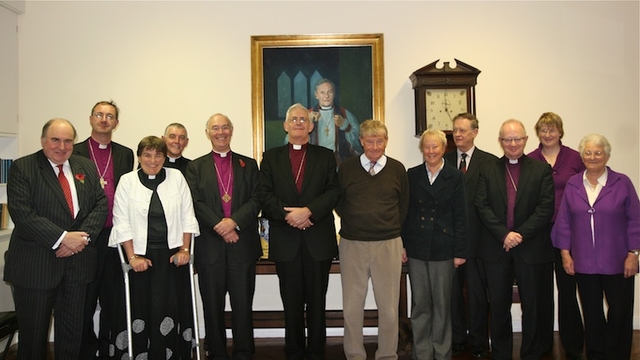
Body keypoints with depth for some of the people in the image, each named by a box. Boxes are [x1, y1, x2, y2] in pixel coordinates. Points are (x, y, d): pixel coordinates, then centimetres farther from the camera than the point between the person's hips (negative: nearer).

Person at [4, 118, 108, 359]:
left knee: (72, 331, 12)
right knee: (33, 333, 8)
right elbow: (22, 213, -15)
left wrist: (83, 236, -12)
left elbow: (101, 204, 4)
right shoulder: (22, 168, -5)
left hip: (77, 261, 4)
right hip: (35, 264, -4)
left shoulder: (86, 167, 10)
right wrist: (62, 238, -20)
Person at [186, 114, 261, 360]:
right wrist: (220, 226, -14)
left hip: (243, 244, 0)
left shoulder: (249, 165, 11)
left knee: (243, 303, 3)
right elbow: (196, 203, -2)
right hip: (210, 245, 0)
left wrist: (234, 221, -15)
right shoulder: (195, 167, 10)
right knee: (213, 305, 7)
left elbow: (256, 201, 1)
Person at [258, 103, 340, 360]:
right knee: (292, 302, 7)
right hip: (285, 240, 0)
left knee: (317, 301, 6)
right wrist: (287, 215, -14)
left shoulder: (325, 156, 10)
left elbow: (334, 192, -2)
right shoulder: (271, 157, 11)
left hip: (318, 239, 0)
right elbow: (264, 194, 1)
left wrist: (308, 211, -16)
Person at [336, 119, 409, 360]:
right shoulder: (346, 168, 1)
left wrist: (390, 229, 9)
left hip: (388, 244, 0)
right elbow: (338, 203, 11)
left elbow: (404, 206, 11)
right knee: (352, 306, 7)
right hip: (352, 244, 0)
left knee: (388, 306, 7)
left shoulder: (397, 169, 2)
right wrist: (355, 223, 6)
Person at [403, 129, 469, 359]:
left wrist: (460, 252, -5)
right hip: (417, 249, 2)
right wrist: (402, 245, 2)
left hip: (443, 249, -1)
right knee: (420, 305, 7)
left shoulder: (455, 177, 1)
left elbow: (461, 217, -1)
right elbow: (405, 212, 6)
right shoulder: (412, 175, 6)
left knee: (442, 304, 7)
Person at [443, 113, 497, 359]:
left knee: (477, 292, 7)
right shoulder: (443, 160, 8)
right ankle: (456, 339, 24)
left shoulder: (489, 162, 0)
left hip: (477, 237, -2)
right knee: (452, 290, 10)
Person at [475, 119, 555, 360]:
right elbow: (482, 207, -3)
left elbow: (546, 208, -6)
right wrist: (504, 235, -15)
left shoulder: (542, 169, 3)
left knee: (532, 306, 9)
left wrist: (520, 234, -15)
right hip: (496, 248, 1)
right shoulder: (488, 170, 7)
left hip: (531, 248, -1)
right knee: (498, 306, 9)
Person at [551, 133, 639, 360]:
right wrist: (565, 253, 1)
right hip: (584, 263, 2)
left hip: (617, 262, -2)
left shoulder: (622, 183, -3)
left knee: (620, 311, 5)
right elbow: (564, 222, 5)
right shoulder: (573, 184, 4)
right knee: (591, 313, 11)